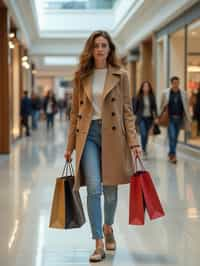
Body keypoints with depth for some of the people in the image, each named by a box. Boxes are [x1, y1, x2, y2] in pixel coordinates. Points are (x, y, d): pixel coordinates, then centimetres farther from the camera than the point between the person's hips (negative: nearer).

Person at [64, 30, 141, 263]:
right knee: (93, 188, -11)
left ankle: (108, 228, 35)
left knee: (110, 189, 7)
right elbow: (75, 113, 11)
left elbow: (127, 111, 3)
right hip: (88, 134, 0)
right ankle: (99, 244, -6)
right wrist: (70, 145, 9)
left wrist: (133, 141, -6)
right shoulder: (81, 77, 8)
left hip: (112, 134, 0)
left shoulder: (120, 76, 4)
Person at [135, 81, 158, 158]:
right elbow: (136, 107, 1)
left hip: (149, 118, 3)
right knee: (143, 134, -14)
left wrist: (155, 117, -7)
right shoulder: (139, 97, -5)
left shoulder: (152, 97, 0)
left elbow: (154, 107, 1)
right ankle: (144, 151, -9)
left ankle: (144, 149, 28)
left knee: (146, 135, 12)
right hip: (141, 118, -3)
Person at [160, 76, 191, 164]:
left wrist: (188, 119, 1)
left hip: (179, 118, 3)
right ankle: (173, 155, -7)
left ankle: (171, 153, 27)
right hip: (170, 118, -2)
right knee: (172, 137, -11)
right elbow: (162, 106, 3)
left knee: (175, 137, 11)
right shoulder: (166, 93, -3)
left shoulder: (183, 93, 1)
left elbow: (186, 107, 4)